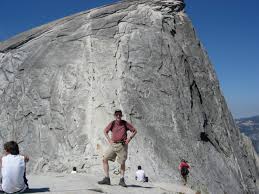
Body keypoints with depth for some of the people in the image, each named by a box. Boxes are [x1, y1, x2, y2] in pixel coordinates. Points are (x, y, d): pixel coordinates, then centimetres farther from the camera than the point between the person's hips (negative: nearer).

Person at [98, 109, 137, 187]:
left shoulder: (125, 123, -1)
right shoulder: (112, 123, 2)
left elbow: (134, 131, 7)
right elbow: (105, 131, 17)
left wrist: (129, 138, -5)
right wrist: (109, 140, 5)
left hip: (122, 145, -2)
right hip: (113, 145, 2)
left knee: (122, 163, 3)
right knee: (104, 159, -5)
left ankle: (122, 180, 20)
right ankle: (107, 179, 2)